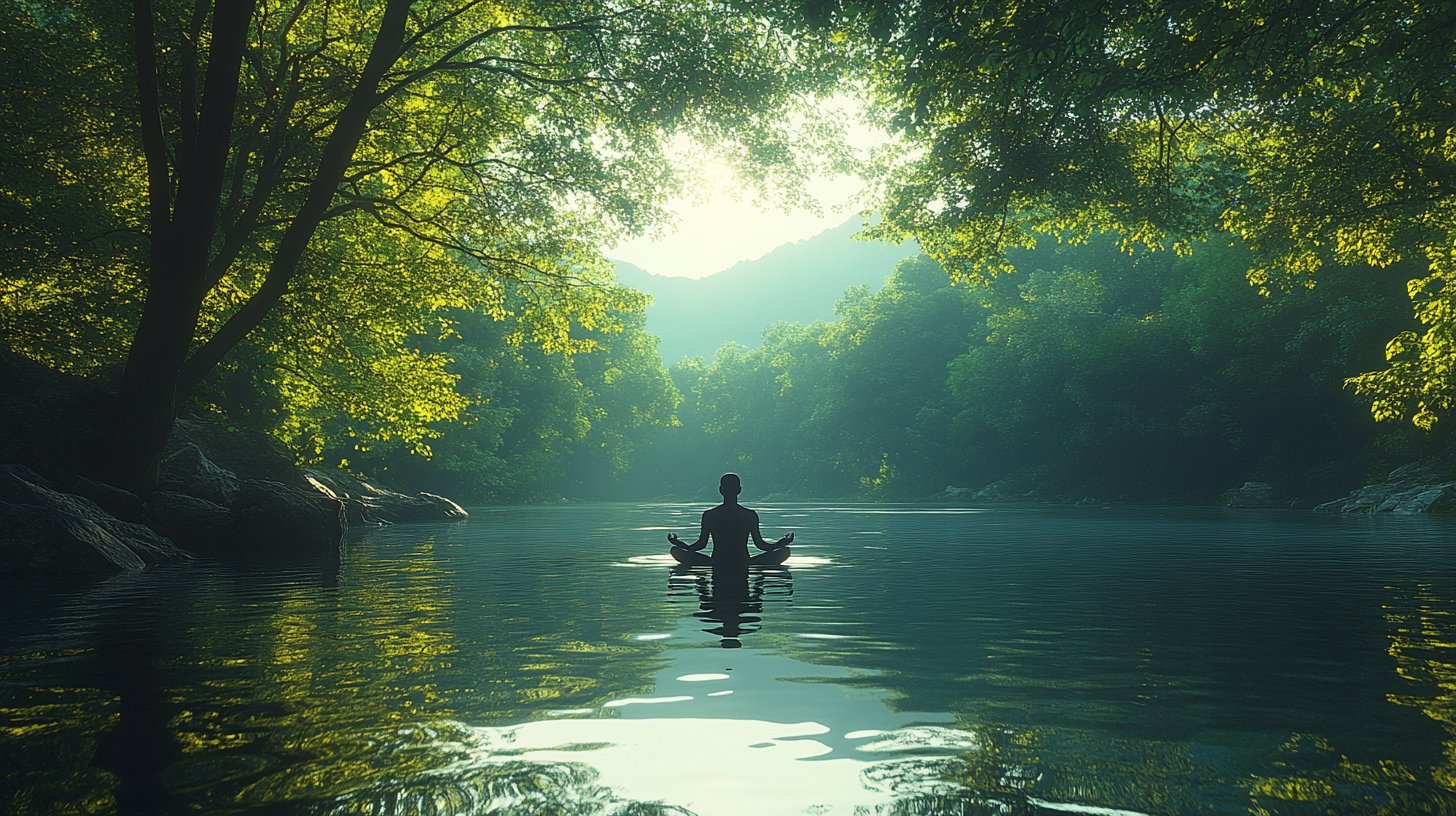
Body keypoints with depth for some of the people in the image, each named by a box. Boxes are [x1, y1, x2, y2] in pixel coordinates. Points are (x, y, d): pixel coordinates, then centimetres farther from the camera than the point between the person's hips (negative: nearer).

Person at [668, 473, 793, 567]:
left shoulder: (709, 515, -4)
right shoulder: (750, 515, -4)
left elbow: (701, 544, 1)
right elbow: (760, 544, 2)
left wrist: (676, 542, 17)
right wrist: (783, 543, 17)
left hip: (716, 566, 1)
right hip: (744, 567, -1)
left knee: (675, 550, 15)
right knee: (784, 551, 15)